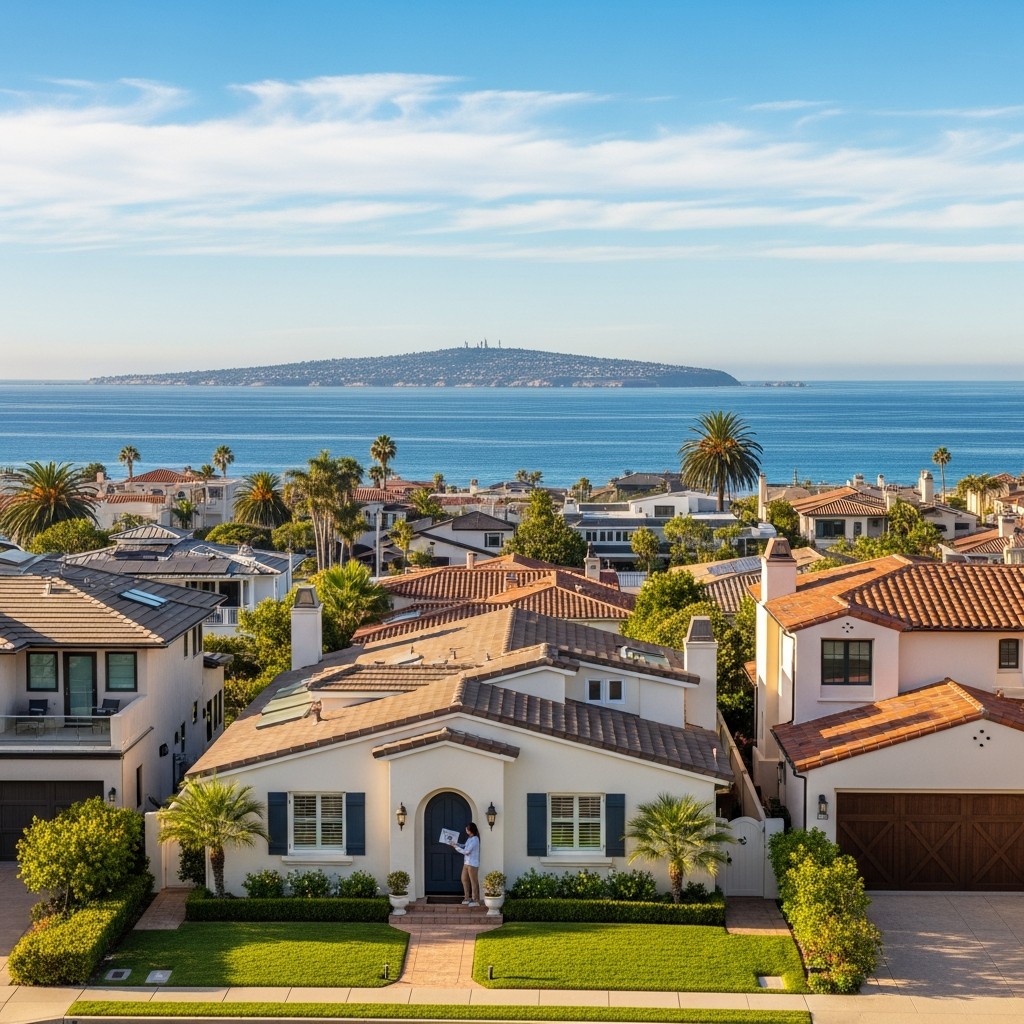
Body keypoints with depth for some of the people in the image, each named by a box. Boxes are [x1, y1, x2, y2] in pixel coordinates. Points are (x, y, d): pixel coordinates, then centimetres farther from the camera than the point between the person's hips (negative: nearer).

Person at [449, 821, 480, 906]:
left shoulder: (475, 840, -20)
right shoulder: (470, 838, 9)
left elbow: (466, 851, -21)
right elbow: (465, 846, 23)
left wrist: (456, 847, -12)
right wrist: (456, 843, 8)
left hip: (472, 864, -10)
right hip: (466, 863, 10)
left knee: (473, 882, -1)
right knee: (464, 880, 14)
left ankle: (475, 900, 6)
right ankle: (467, 898, 24)